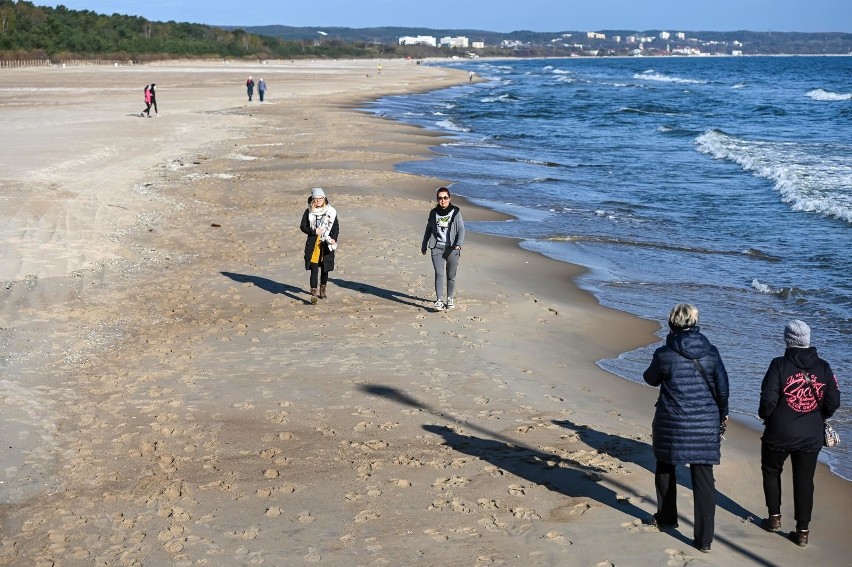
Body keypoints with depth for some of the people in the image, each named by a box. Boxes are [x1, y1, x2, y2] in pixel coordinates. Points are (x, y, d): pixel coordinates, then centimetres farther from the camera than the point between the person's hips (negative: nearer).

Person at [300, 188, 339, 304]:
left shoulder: (331, 211, 2)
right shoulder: (309, 212, 1)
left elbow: (336, 227, 6)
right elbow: (303, 226, 4)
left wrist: (333, 239, -10)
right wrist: (314, 231, -12)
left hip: (326, 244, 2)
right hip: (313, 244, -2)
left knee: (325, 268, 11)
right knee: (314, 269, -9)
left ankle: (322, 290, 31)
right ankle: (313, 294, -12)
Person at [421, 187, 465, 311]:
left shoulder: (456, 212, 1)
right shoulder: (433, 213, 9)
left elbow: (461, 229, -4)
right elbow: (428, 229, 21)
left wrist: (459, 244, -20)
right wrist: (424, 245, 26)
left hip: (452, 249, -1)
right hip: (437, 248, 1)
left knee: (451, 276, 6)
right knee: (439, 274, -12)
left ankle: (450, 299, 24)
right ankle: (439, 301, -13)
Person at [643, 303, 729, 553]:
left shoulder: (664, 354, -10)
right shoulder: (711, 352, -3)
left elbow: (651, 379, 8)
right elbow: (722, 388, 2)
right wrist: (722, 416, 18)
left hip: (672, 425, -1)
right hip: (706, 425, 2)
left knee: (666, 469, 23)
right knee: (703, 479, 3)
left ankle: (666, 517, 38)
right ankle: (704, 539, 2)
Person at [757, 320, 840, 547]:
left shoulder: (780, 365, -14)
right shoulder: (823, 367, -2)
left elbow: (768, 399, -17)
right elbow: (833, 402, 0)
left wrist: (765, 416, 4)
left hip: (779, 434, -3)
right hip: (811, 436, 3)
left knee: (771, 471, 21)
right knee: (804, 481, 11)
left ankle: (774, 518, 25)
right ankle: (803, 531, 13)